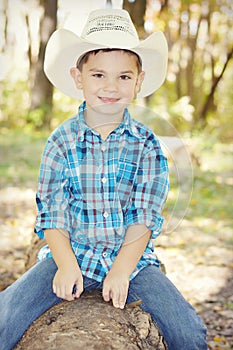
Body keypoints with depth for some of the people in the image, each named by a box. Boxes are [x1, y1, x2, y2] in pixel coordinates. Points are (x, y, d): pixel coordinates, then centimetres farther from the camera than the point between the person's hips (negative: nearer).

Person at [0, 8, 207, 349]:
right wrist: (67, 266, -18)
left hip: (131, 256, 0)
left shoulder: (146, 143, -1)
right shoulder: (61, 141, -2)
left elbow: (145, 216, -5)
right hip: (70, 253, 0)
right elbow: (51, 213, -3)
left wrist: (121, 271, -17)